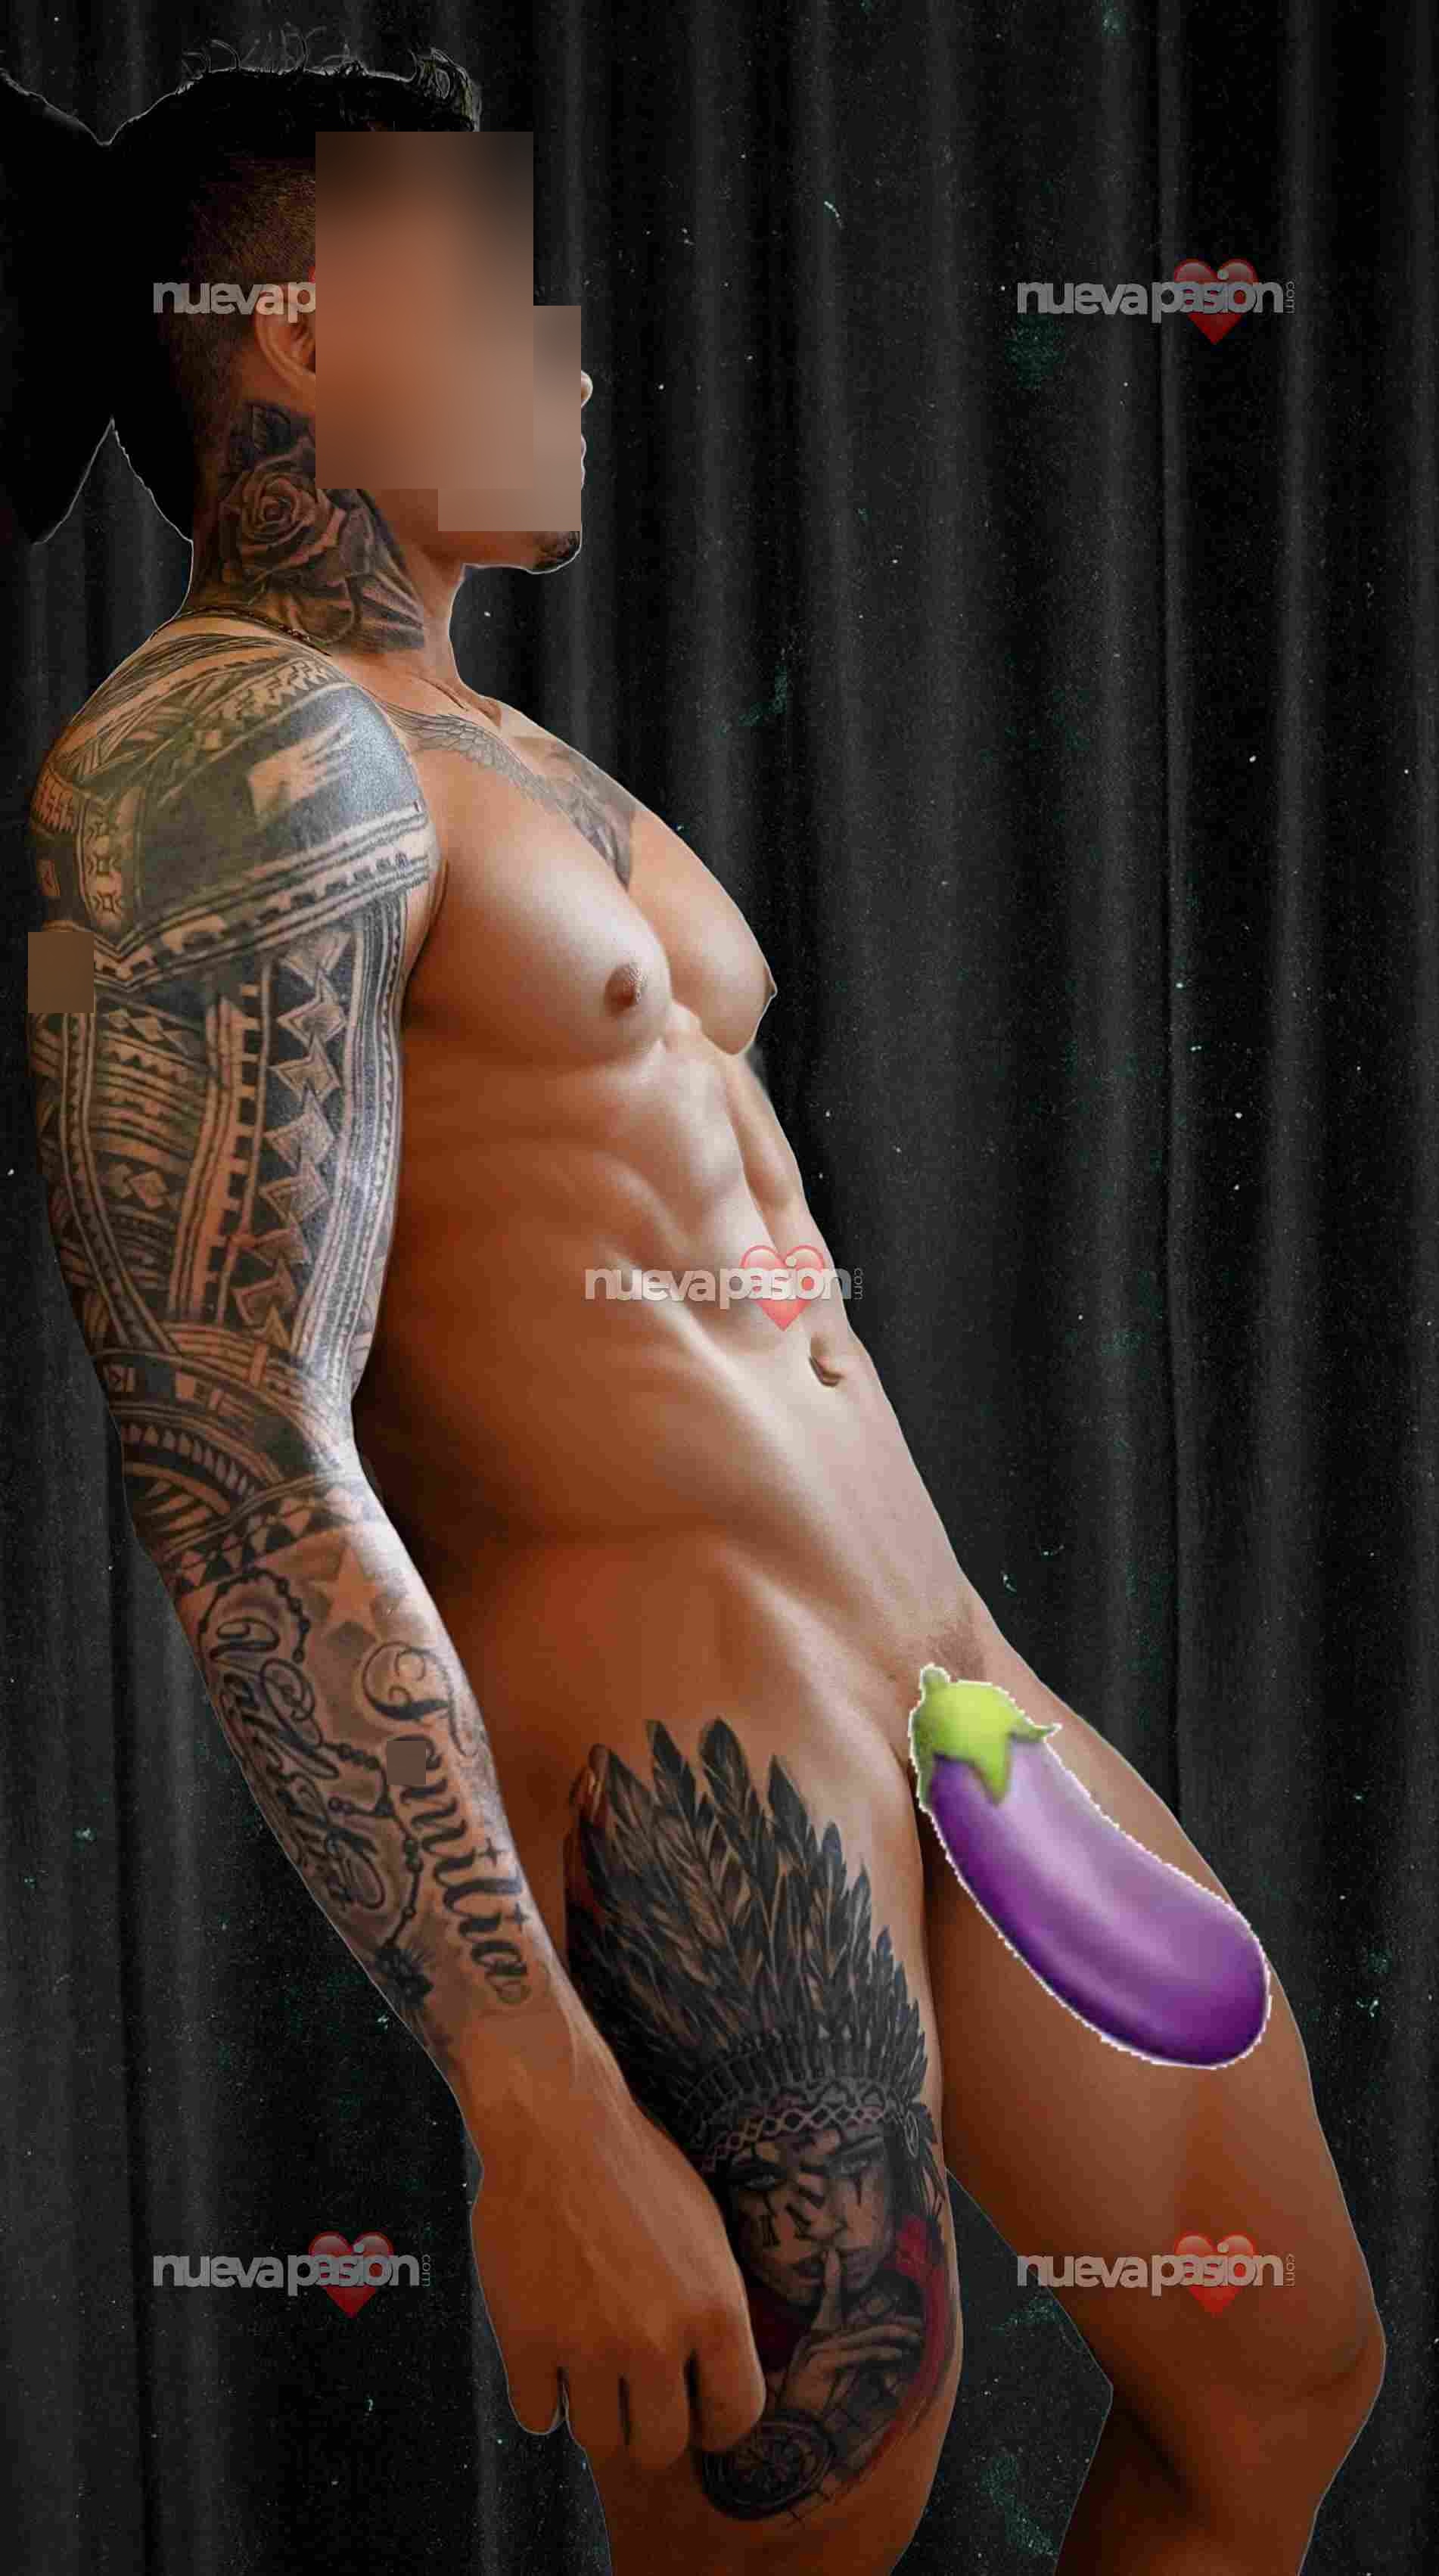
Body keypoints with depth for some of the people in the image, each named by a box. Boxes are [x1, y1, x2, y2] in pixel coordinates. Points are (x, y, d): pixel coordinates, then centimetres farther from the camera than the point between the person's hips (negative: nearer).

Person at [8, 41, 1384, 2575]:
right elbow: (236, 1471, -20)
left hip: (941, 1677, 10)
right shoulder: (218, 751, -12)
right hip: (656, 1783, -9)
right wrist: (546, 2117, -21)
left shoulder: (501, 759, 19)